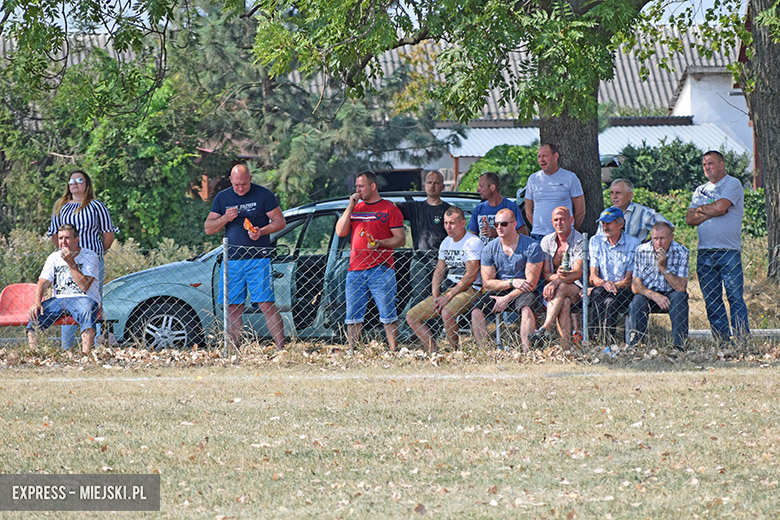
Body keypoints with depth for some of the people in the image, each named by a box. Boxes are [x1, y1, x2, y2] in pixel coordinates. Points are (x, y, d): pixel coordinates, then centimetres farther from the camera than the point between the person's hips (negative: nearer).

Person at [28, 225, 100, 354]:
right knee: (35, 313, -25)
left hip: (83, 299, -4)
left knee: (87, 310, -39)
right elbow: (43, 283, 6)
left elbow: (85, 286, -11)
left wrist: (71, 263, -13)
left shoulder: (89, 256, 1)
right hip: (58, 299, 4)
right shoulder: (54, 257, 15)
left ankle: (86, 354, -48)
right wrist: (37, 303, -14)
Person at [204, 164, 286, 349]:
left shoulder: (264, 195, 2)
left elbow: (280, 222, 2)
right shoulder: (222, 198, 12)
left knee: (266, 304, -10)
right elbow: (208, 228, 10)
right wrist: (225, 219, -9)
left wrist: (261, 231, -16)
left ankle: (281, 348, -11)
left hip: (258, 259, -4)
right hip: (232, 261, 4)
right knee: (233, 307, 1)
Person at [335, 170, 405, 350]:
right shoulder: (355, 208, 17)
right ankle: (352, 351, 7)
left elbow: (401, 239, -1)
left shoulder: (389, 209, 3)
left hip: (381, 268, -4)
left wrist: (380, 244, -17)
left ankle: (394, 350, -3)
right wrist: (350, 206, 2)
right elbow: (340, 232, 7)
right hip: (355, 269, 5)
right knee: (353, 316, 3)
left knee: (388, 314, -4)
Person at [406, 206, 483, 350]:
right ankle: (434, 351, -9)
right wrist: (435, 297, -1)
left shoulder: (473, 242, -9)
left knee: (447, 313, -38)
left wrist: (448, 297, -18)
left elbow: (471, 275, -15)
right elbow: (439, 272, 16)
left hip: (469, 290, -8)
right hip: (447, 289, 8)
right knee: (411, 317, -3)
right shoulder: (446, 243, 16)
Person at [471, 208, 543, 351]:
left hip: (522, 292, -3)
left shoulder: (531, 247, -7)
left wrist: (507, 298, -17)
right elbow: (487, 283, 0)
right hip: (499, 290, 3)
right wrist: (512, 282, -15)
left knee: (526, 308, -37)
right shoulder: (489, 249, 2)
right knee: (476, 310, -24)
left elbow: (531, 283, -9)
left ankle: (527, 351, -40)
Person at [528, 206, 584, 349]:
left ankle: (544, 330, -42)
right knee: (564, 302, -32)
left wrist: (558, 281, -29)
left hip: (577, 287, -2)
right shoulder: (547, 241, 10)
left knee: (562, 288, -34)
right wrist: (557, 275, -19)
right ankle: (565, 346, -44)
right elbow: (546, 274, 4)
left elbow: (578, 273, -14)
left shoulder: (580, 241, -3)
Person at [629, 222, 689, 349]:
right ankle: (636, 345, -25)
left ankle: (679, 345, -30)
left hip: (670, 295, 0)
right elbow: (635, 286, -9)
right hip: (648, 295, 0)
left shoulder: (681, 252, -9)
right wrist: (654, 295, -27)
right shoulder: (641, 251, -7)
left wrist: (663, 267, -25)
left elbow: (681, 287, -16)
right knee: (637, 300, -31)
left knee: (679, 296, -32)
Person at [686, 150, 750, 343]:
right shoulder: (701, 190, 19)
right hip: (705, 252, 6)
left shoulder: (733, 184, 1)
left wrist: (701, 209, 3)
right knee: (711, 299, 4)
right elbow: (690, 218, 9)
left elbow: (721, 206, -15)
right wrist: (712, 212, -5)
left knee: (735, 296, -9)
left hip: (729, 250, -6)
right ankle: (721, 339, 8)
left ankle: (742, 338, -8)